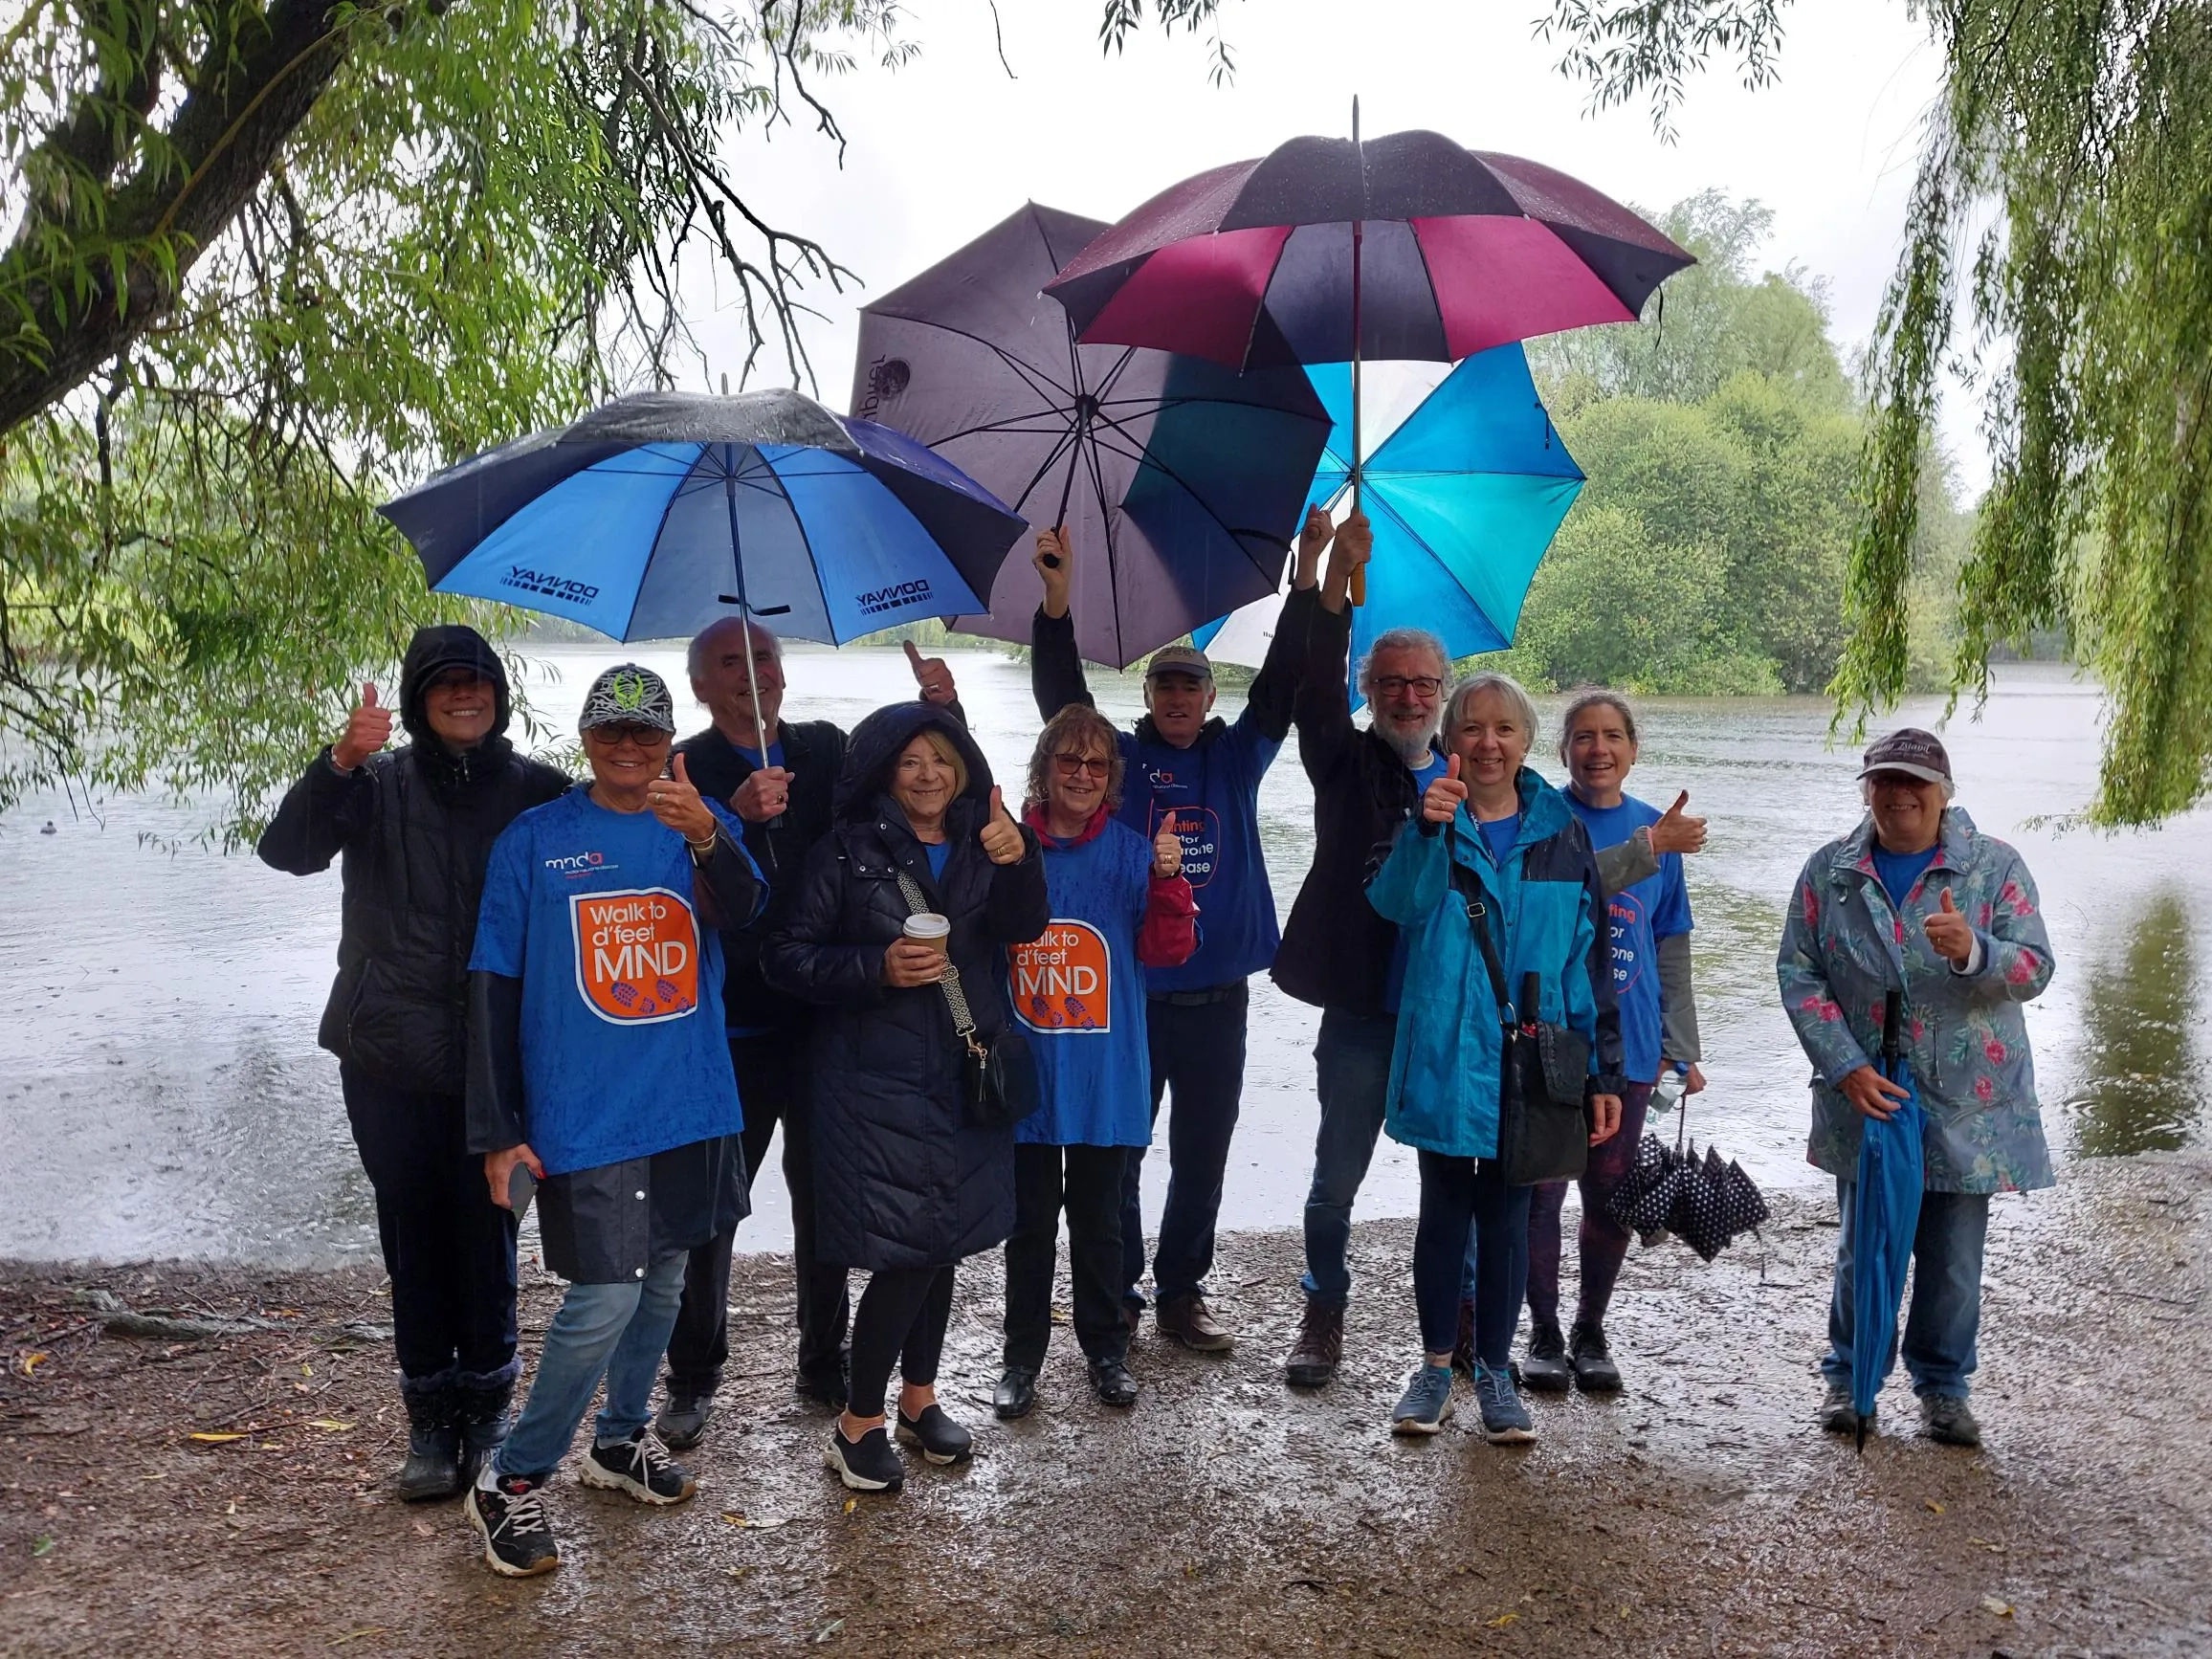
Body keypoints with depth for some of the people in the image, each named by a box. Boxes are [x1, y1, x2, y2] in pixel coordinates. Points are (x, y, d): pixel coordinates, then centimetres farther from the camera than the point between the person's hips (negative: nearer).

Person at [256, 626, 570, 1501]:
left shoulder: (537, 790, 2)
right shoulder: (378, 782, 3)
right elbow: (286, 849, -12)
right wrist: (340, 763, -28)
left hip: (495, 1061, -1)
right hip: (388, 1062, 1)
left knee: (485, 1234, 3)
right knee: (413, 1238, 8)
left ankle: (486, 1410, 19)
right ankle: (431, 1420, 20)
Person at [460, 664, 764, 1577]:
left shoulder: (705, 825, 4)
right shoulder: (534, 840, -2)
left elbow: (744, 907, -18)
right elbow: (493, 986, -2)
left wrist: (705, 836, -40)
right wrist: (497, 1131, -6)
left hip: (690, 1102, 4)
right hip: (582, 1113, -4)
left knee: (661, 1276, 16)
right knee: (605, 1298, -10)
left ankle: (622, 1437, 37)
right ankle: (509, 1483, 7)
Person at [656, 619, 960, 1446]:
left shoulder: (827, 750, 8)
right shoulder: (685, 769, -3)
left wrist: (942, 713, -16)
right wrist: (736, 815, -33)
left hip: (825, 1020, 3)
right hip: (728, 1027, -3)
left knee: (824, 1196, 14)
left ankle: (824, 1361, 30)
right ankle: (694, 1378, 20)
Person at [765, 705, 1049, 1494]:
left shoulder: (983, 845, 7)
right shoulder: (848, 851, -5)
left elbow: (1024, 926, -11)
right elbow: (789, 954, -6)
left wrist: (1016, 861, -30)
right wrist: (877, 967, -20)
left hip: (965, 1074, 5)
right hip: (879, 1079, -5)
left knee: (944, 1241, 14)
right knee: (906, 1249, -8)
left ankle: (920, 1397, 32)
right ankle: (857, 1425, 9)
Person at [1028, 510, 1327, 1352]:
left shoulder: (1237, 757, 8)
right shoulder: (1118, 759, 3)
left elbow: (1284, 676, -2)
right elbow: (1061, 691, -9)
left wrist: (1308, 570, -14)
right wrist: (1058, 595, -24)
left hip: (1216, 997, 2)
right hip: (1129, 993, -2)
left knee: (1201, 1158, 10)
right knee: (1116, 1152, 5)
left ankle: (1181, 1292, 23)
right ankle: (1115, 1294, 18)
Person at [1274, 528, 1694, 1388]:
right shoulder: (1346, 762, 0)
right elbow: (1316, 692, -19)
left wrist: (1648, 845, 11)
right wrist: (1336, 582, -32)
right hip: (1361, 1015, -3)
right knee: (1336, 1180, 6)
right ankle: (1324, 1317, 23)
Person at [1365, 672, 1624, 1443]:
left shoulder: (1562, 835, 3)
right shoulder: (1428, 820, -3)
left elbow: (1590, 960, 5)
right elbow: (1397, 902, -24)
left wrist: (1602, 1073, 2)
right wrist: (1428, 830, -43)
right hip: (1443, 1061, -1)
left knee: (1506, 1218, 11)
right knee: (1444, 1213, 9)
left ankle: (1495, 1371, 25)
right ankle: (1436, 1366, 24)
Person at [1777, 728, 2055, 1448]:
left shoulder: (1996, 867, -3)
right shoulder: (1830, 871, 1)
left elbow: (2034, 969, -9)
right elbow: (1798, 972, -1)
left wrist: (1972, 950, -31)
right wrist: (1846, 1069, -12)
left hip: (1966, 1104, 0)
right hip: (1866, 1097, 1)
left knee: (1953, 1256, 7)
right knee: (1863, 1246, 9)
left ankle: (1942, 1387, 26)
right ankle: (1849, 1376, 27)